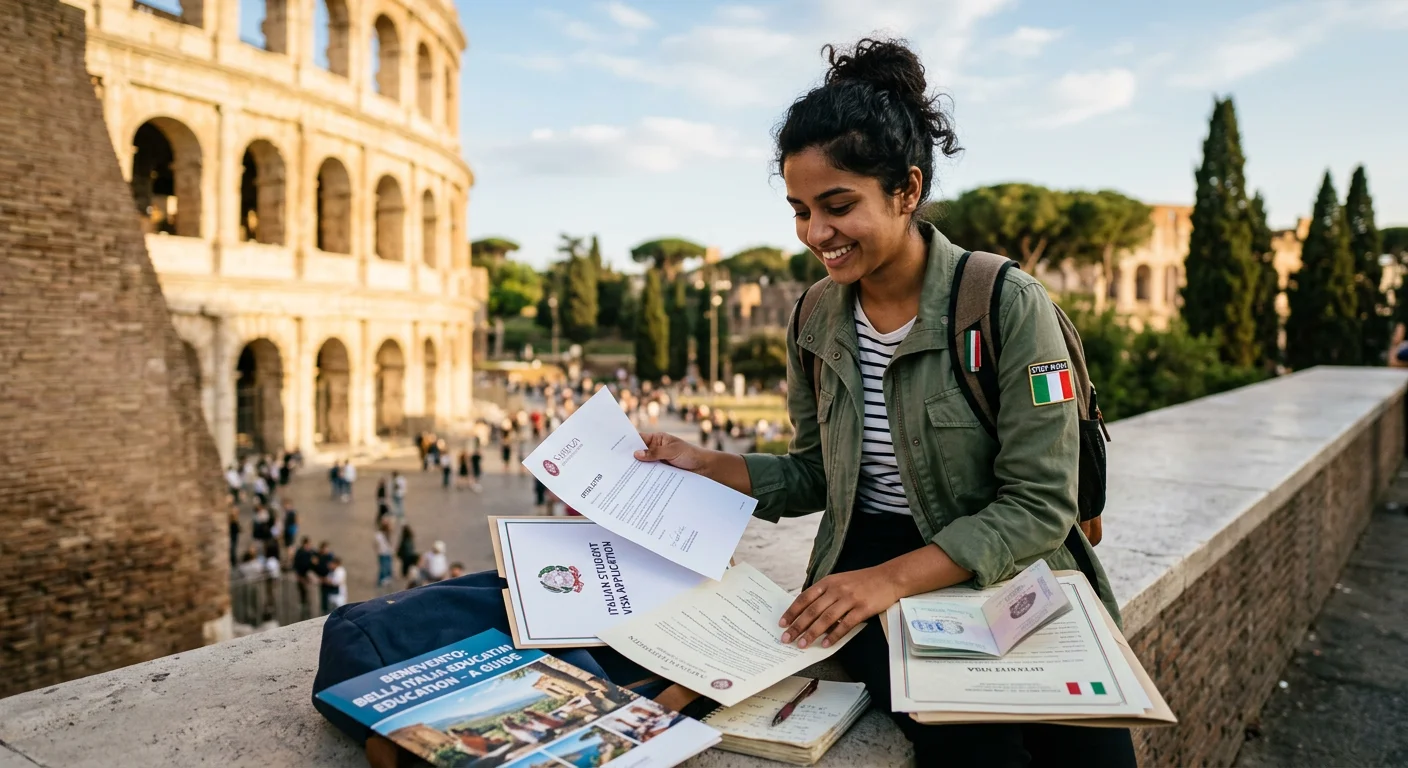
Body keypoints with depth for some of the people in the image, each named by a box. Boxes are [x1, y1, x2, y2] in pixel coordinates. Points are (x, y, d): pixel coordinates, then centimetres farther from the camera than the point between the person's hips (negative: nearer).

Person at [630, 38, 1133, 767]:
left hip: (1007, 571, -1)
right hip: (870, 565, 2)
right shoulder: (816, 321, 3)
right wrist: (702, 463, -1)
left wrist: (892, 578, -24)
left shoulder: (1008, 304, -12)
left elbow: (1037, 506, -14)